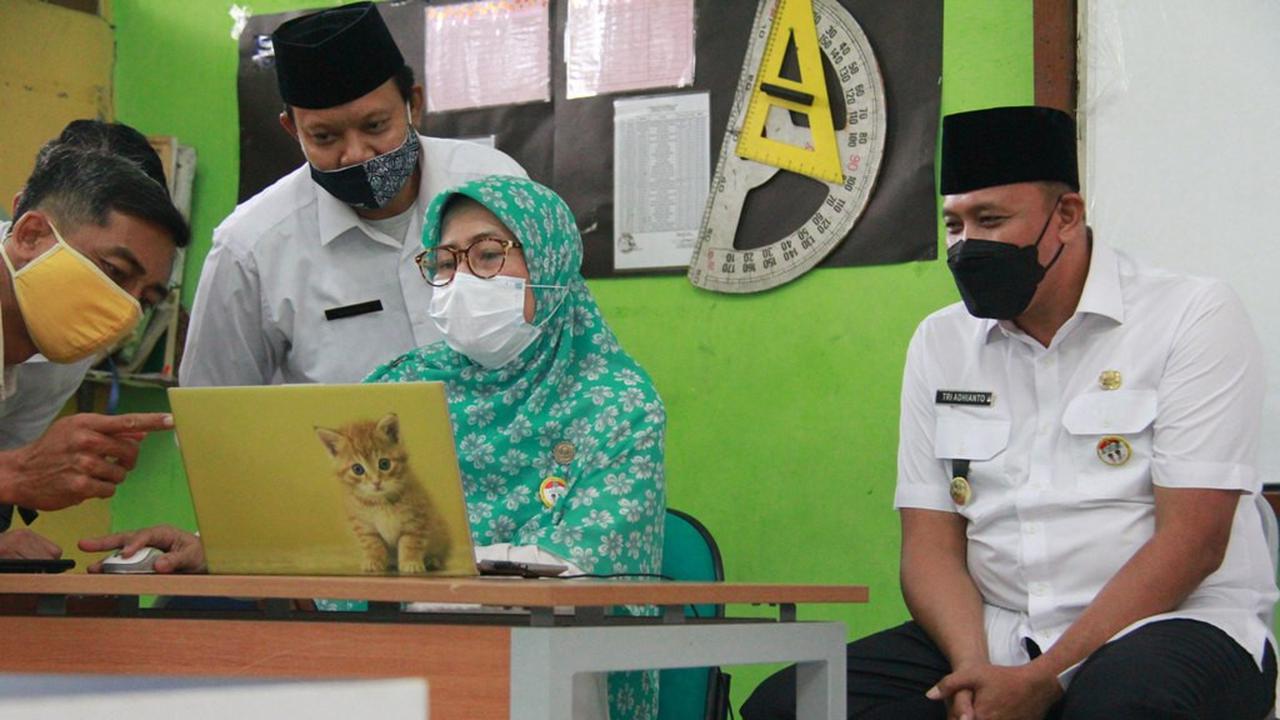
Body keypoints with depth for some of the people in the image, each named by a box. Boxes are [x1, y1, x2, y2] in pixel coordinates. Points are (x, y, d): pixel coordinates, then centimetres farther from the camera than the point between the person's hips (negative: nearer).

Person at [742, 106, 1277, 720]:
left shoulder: (1194, 318, -3)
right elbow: (931, 543, 8)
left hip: (1171, 628, -5)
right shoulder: (939, 342, 13)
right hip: (994, 637, 5)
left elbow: (1191, 543, -11)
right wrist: (973, 669, -13)